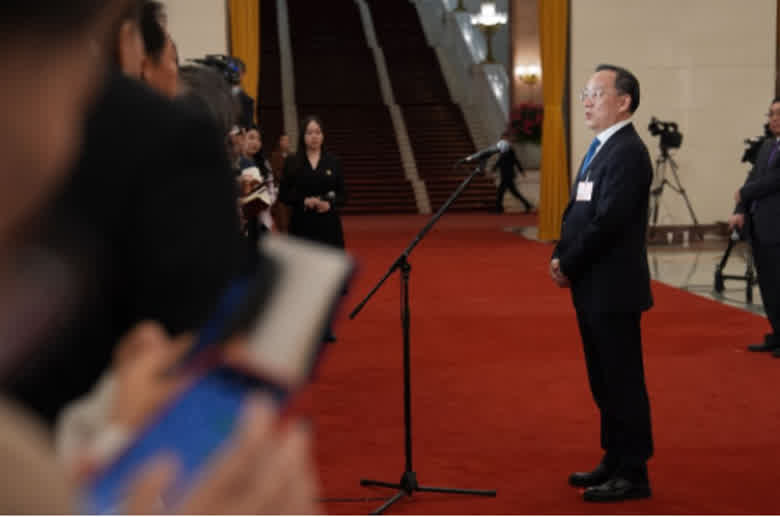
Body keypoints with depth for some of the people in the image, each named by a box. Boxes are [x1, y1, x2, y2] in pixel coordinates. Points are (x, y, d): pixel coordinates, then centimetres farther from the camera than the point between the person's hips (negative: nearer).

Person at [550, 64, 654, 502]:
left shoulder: (627, 152, -16)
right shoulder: (603, 148, 15)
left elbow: (607, 222, -22)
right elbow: (578, 211, 17)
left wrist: (568, 265, -12)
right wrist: (562, 255, 2)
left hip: (614, 289, -10)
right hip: (593, 287, 10)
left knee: (623, 382, -1)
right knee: (604, 381, 16)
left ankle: (633, 474, 8)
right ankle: (615, 462, 27)